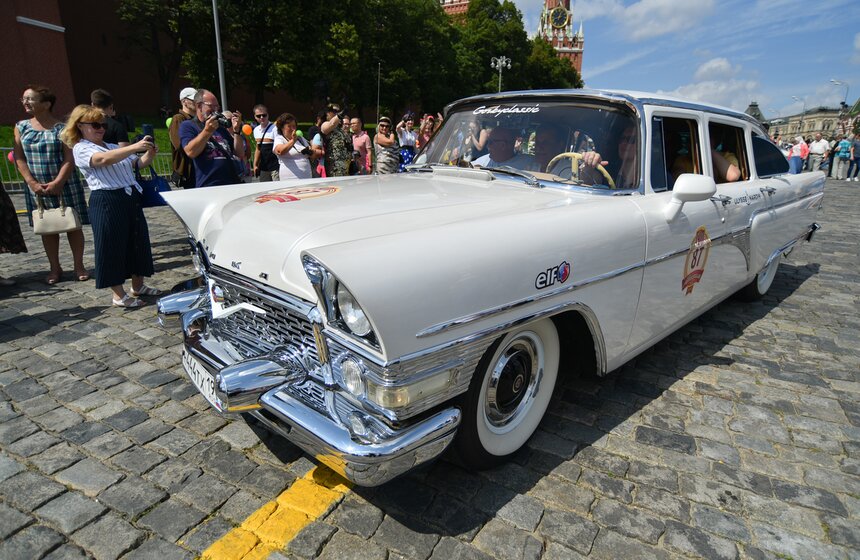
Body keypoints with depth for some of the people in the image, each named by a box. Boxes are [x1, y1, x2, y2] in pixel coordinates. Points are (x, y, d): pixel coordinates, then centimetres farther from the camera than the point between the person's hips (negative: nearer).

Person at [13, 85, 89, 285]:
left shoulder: (62, 128, -4)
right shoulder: (21, 127, 6)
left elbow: (70, 159, -9)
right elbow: (19, 158, 4)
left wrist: (58, 183, -17)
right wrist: (32, 183, -8)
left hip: (65, 185, -3)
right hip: (37, 188, 4)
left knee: (73, 225, 2)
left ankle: (79, 266, 14)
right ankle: (55, 268, 19)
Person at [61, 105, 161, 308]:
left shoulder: (113, 147, 19)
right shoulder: (81, 148, -4)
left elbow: (138, 163, 16)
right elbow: (104, 160, -24)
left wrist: (149, 152, -6)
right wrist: (135, 146, -32)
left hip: (131, 197, 8)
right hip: (108, 201, -7)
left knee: (138, 241, 12)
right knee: (112, 245, 0)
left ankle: (138, 285, 27)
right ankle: (119, 295, 8)